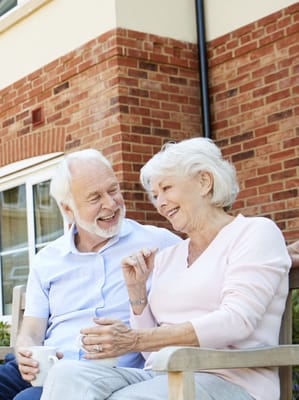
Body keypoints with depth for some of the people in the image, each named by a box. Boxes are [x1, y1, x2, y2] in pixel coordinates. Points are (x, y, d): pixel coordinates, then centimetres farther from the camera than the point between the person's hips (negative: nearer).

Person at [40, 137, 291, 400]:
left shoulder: (256, 232, 4)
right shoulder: (167, 257, 22)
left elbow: (236, 321, -13)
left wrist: (135, 339, -18)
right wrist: (137, 290, 2)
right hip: (161, 376, 6)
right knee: (67, 374, -26)